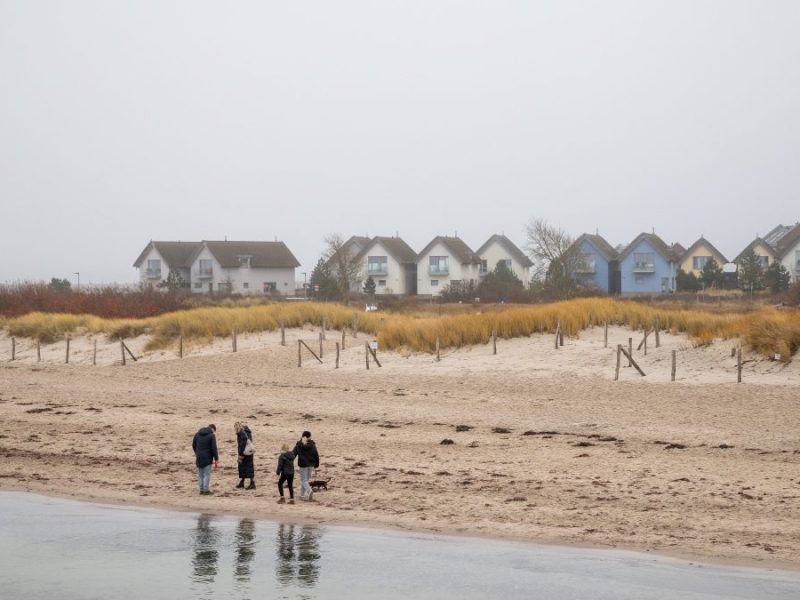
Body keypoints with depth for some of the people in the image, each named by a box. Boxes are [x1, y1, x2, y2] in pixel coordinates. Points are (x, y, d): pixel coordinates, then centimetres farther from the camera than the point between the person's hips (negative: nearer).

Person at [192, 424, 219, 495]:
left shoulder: (197, 434, 9)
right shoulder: (211, 435, -9)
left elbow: (193, 445, 16)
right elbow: (214, 448, -12)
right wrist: (216, 459, -8)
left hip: (199, 458, 5)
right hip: (207, 459, -5)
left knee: (200, 475, 12)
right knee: (207, 475, 0)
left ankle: (201, 490, 14)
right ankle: (205, 490, -2)